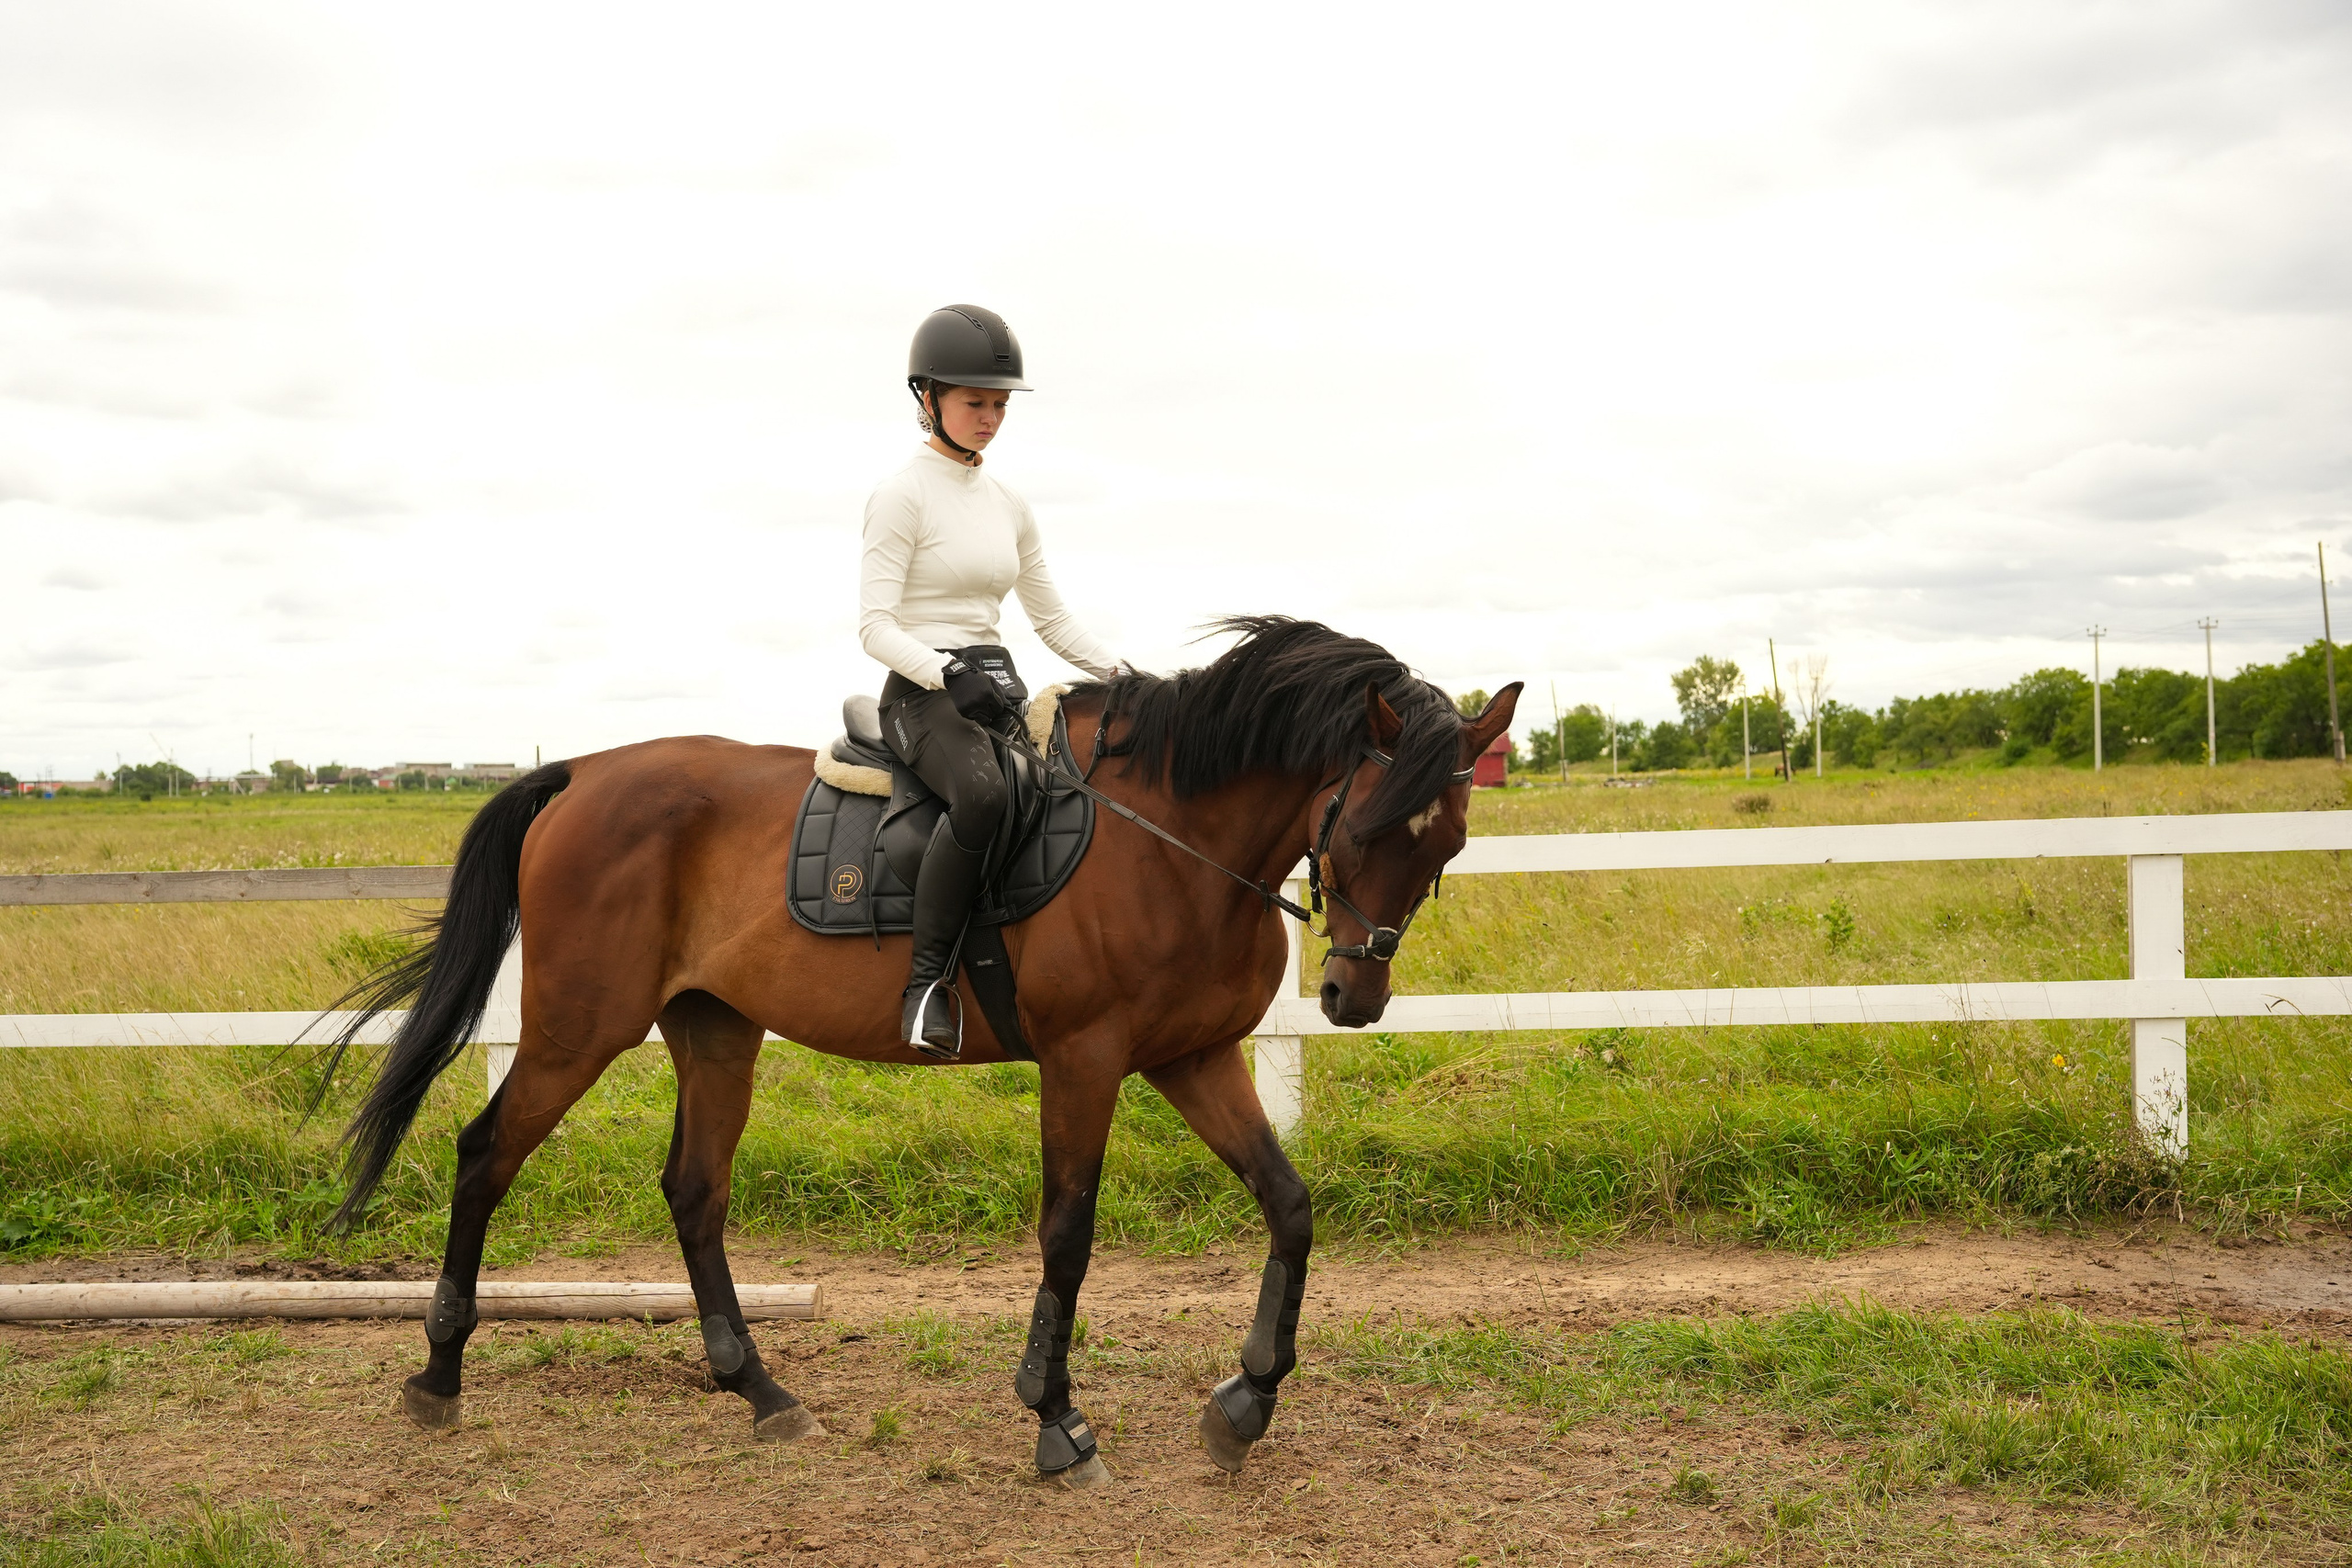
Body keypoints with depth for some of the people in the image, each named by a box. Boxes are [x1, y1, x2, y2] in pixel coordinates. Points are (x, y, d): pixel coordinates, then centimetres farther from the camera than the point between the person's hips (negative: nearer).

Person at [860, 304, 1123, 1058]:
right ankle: (927, 980, -28)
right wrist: (948, 674, -28)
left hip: (999, 689, 7)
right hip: (923, 693, -7)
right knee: (981, 793, -38)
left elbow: (1053, 619, 19)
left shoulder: (1009, 506, 16)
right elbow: (875, 626, -11)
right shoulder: (902, 496, -4)